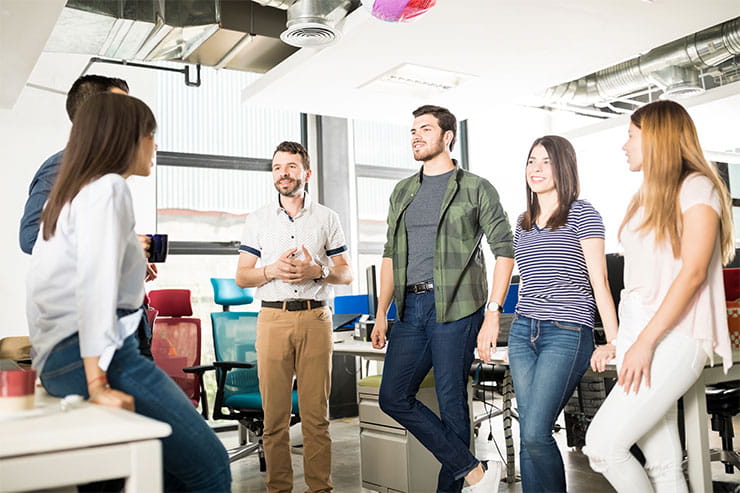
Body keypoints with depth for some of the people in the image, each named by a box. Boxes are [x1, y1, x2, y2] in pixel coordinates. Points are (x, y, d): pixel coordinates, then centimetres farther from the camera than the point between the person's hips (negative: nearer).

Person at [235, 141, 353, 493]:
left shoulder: (327, 218, 10)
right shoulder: (257, 219, 12)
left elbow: (346, 274, 10)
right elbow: (241, 276, 10)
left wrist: (317, 271, -10)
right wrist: (271, 271, -10)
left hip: (316, 319, 0)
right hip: (273, 318, 1)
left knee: (316, 412, 0)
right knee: (275, 413, 2)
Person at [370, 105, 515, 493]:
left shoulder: (476, 189, 0)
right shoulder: (402, 192, 17)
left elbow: (504, 251, -4)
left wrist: (492, 314, -13)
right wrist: (381, 314, 12)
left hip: (455, 308, -6)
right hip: (411, 308, 7)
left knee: (451, 403, -2)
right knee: (393, 397, 3)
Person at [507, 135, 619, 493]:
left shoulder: (582, 214, -1)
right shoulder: (523, 222, 17)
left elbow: (600, 281, -6)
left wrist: (614, 342, -12)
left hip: (567, 333, -6)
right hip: (522, 333, 6)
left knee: (534, 433, -13)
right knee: (528, 436, 4)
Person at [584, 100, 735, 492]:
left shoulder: (696, 187, -3)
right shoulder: (647, 196, 20)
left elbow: (693, 272, -14)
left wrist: (645, 341, -19)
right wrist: (620, 342, 10)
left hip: (673, 338, -7)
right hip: (640, 335, 7)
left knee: (602, 444, -14)